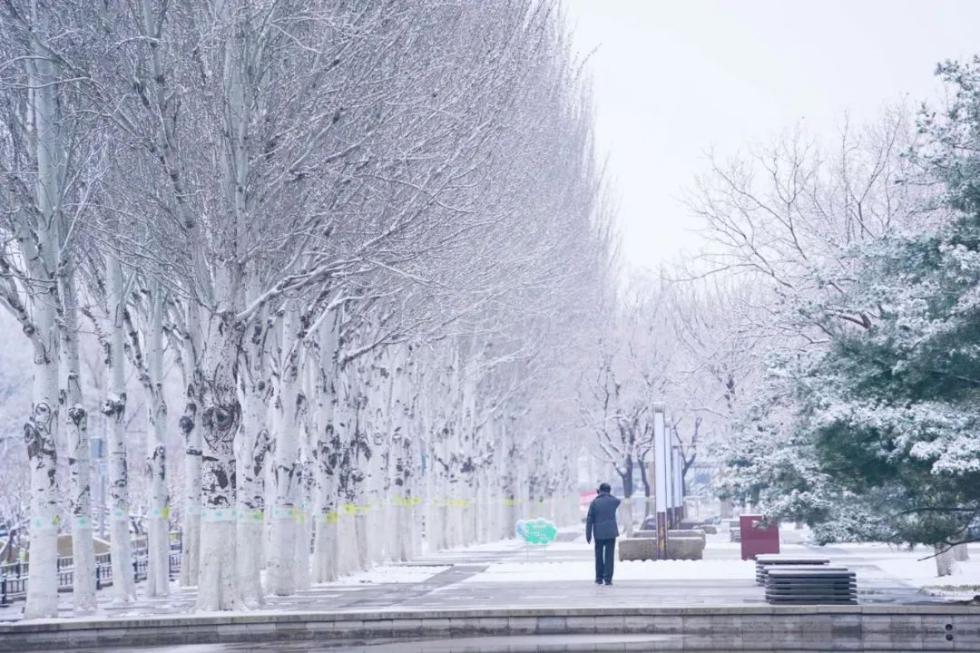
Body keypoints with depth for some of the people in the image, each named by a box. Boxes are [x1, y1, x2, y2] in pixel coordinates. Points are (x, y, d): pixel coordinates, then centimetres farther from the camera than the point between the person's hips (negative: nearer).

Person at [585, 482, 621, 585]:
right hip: (611, 532, 0)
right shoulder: (614, 501, -1)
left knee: (599, 556, 11)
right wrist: (609, 495, 17)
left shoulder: (594, 502, -2)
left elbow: (589, 520, -3)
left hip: (599, 533, 0)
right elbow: (618, 502, 26)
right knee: (609, 556, 1)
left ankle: (599, 578, 13)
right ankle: (608, 578, -4)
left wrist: (588, 535, 1)